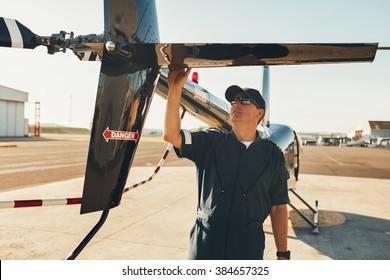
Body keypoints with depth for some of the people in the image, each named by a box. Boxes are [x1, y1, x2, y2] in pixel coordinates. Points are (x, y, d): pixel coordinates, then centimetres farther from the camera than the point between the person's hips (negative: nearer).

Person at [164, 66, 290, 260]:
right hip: (205, 238, 1)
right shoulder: (210, 142, 3)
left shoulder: (272, 155, 2)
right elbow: (172, 135, -11)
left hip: (249, 244, 0)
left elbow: (278, 207, 2)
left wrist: (283, 255, 0)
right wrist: (175, 89, -17)